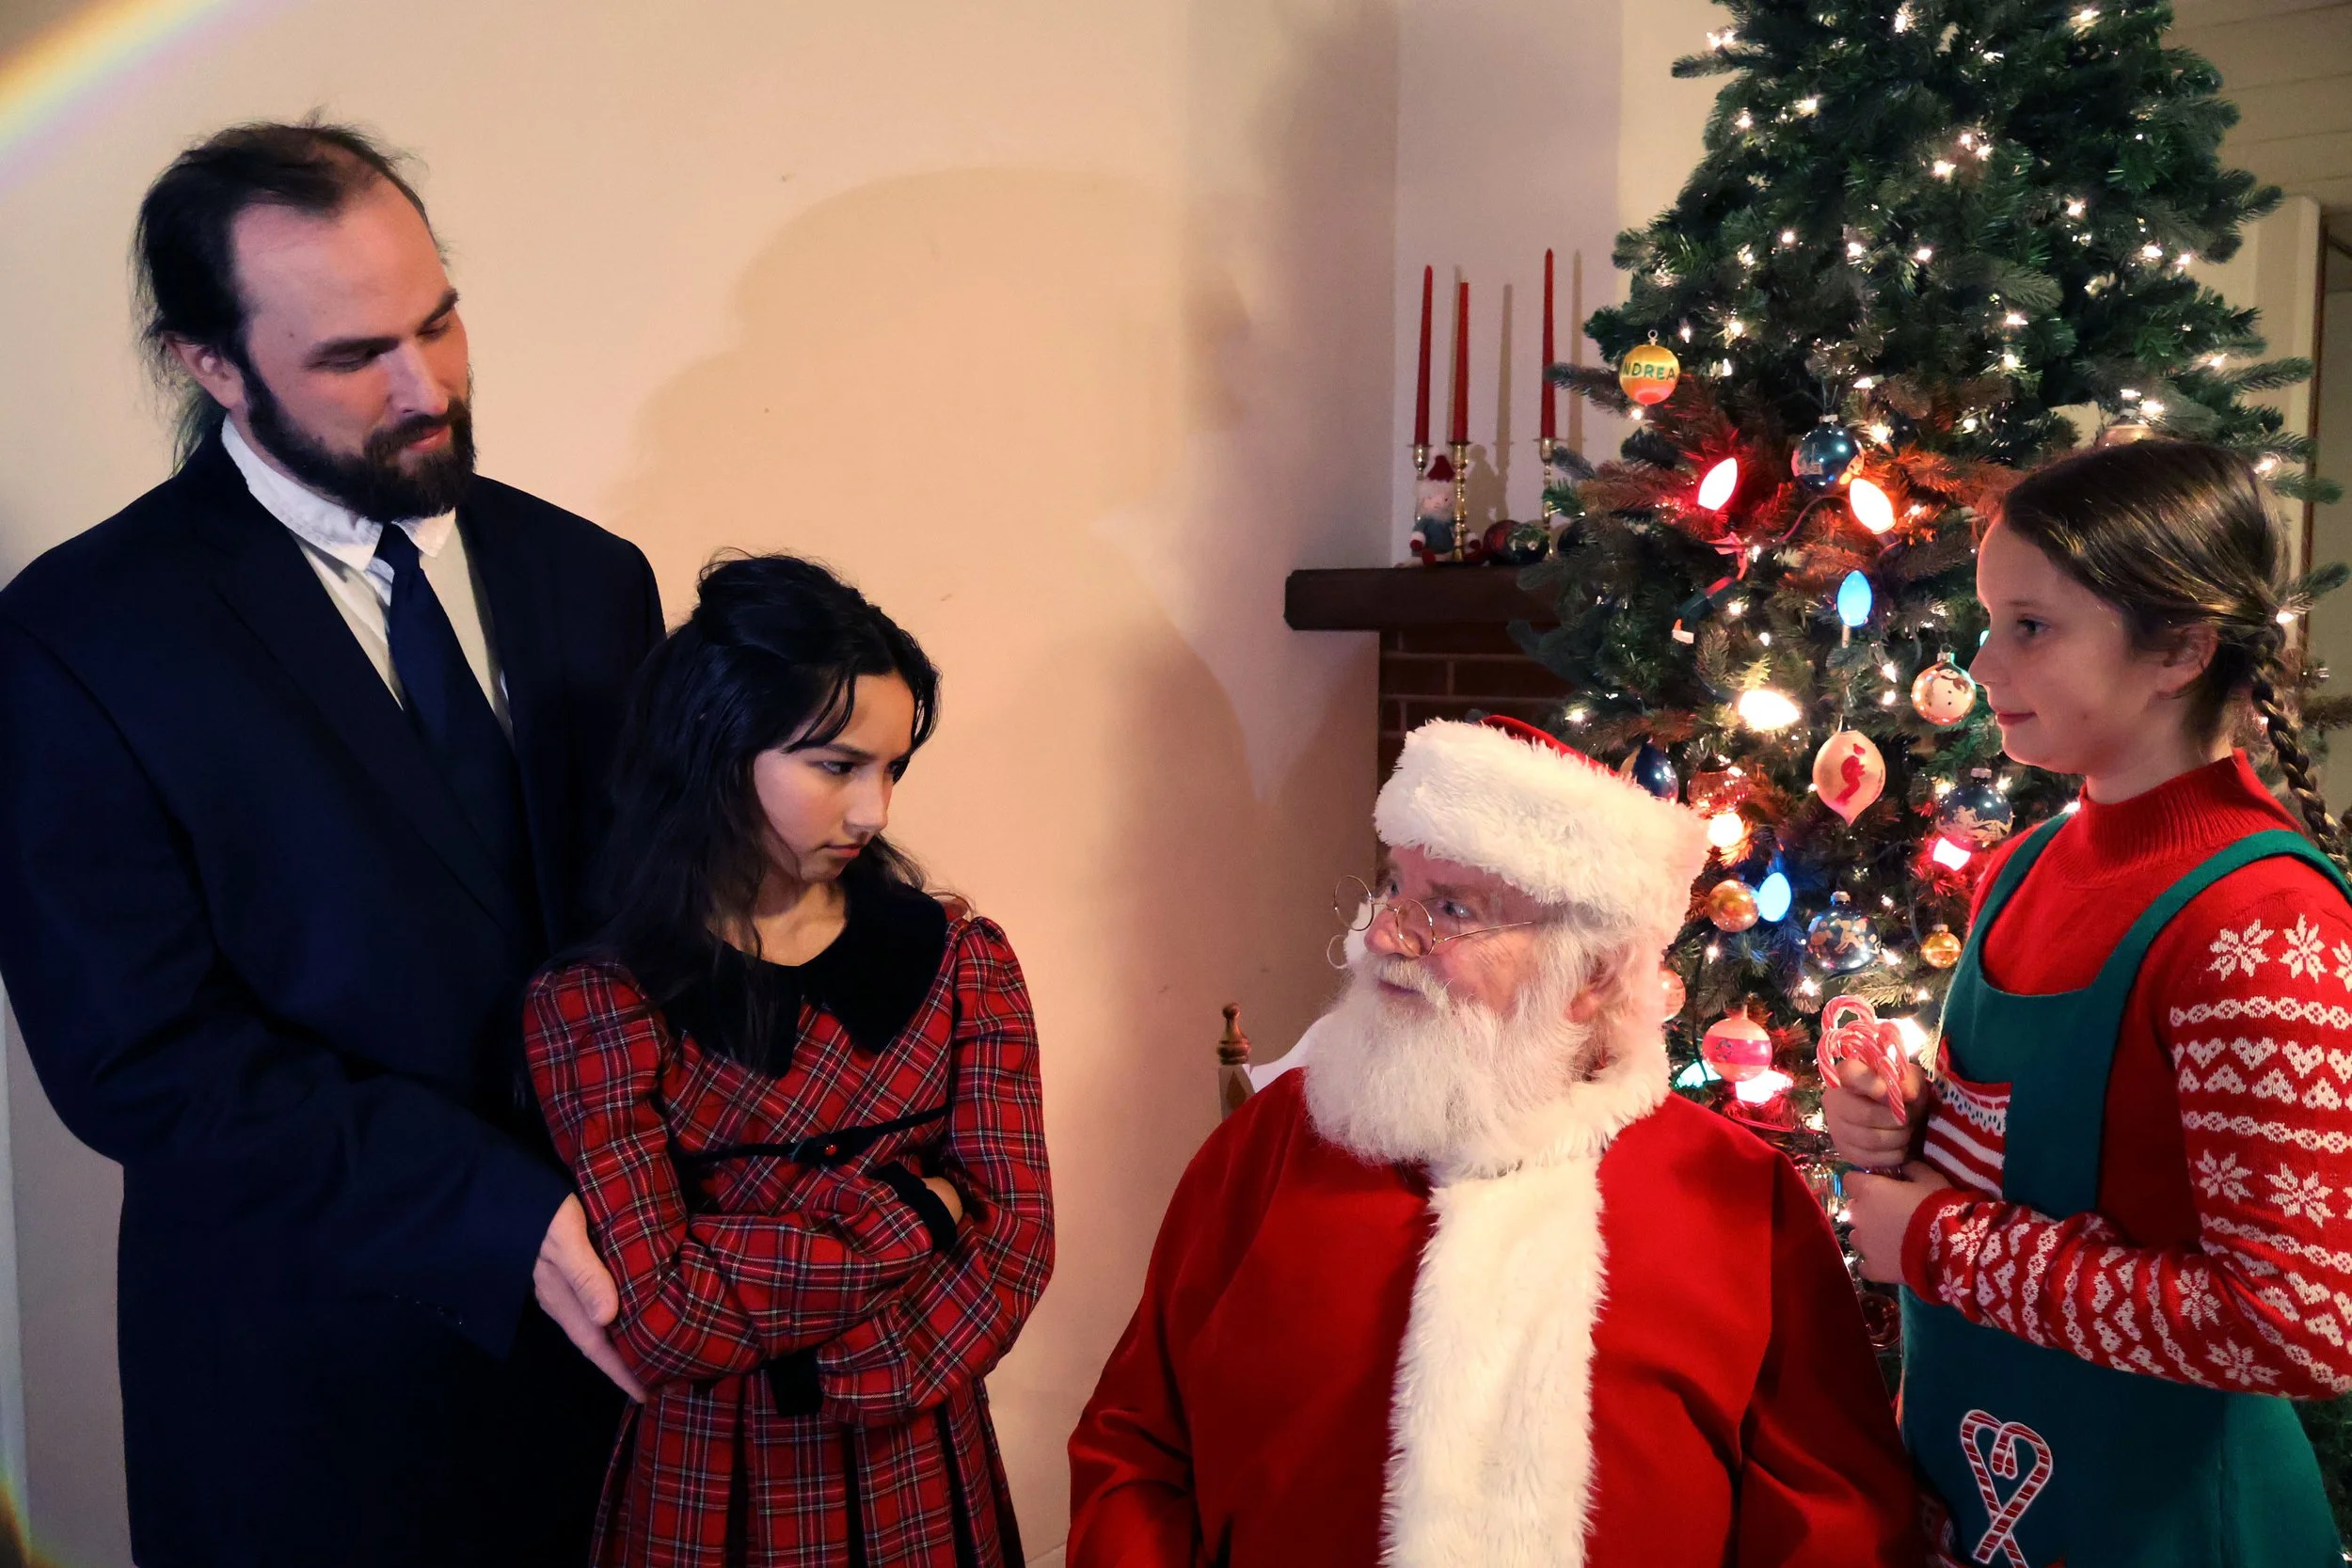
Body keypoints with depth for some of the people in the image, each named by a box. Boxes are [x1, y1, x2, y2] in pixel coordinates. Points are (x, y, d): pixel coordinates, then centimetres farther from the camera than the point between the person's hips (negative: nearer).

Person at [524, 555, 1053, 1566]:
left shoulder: (960, 963, -6)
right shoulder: (593, 1003, -12)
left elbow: (1013, 1242, -11)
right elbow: (660, 1311, -18)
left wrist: (805, 1376, -18)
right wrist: (908, 1214, -16)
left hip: (921, 1478, 2)